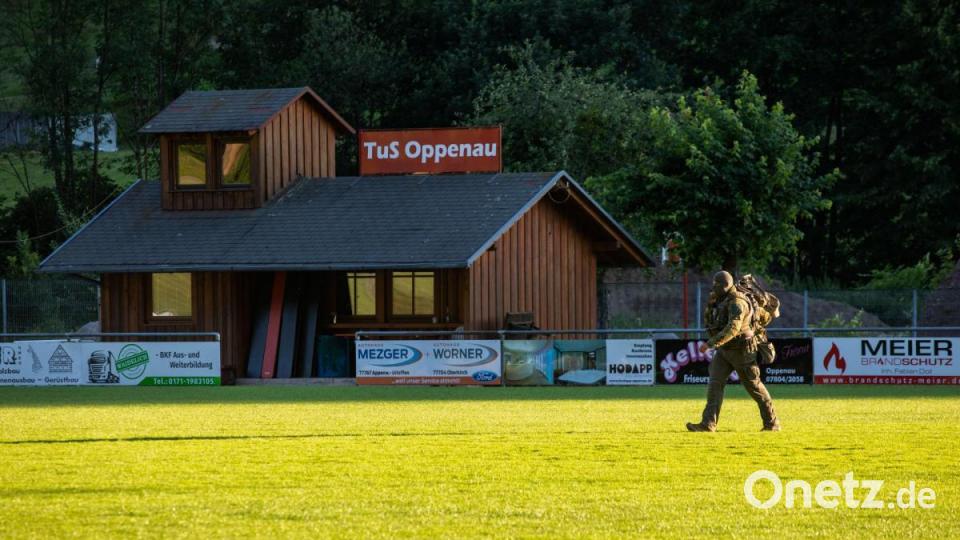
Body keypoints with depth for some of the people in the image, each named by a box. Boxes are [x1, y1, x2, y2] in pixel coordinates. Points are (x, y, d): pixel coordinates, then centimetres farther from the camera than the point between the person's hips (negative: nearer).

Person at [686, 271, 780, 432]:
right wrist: (710, 305, -6)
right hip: (724, 351, 8)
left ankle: (772, 423, 18)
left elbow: (732, 329, -35)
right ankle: (708, 424, -15)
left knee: (754, 386, 4)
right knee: (715, 382, -7)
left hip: (741, 351, -8)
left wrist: (710, 343, -37)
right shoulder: (721, 301, 7)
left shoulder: (737, 303, -24)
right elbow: (708, 321, 13)